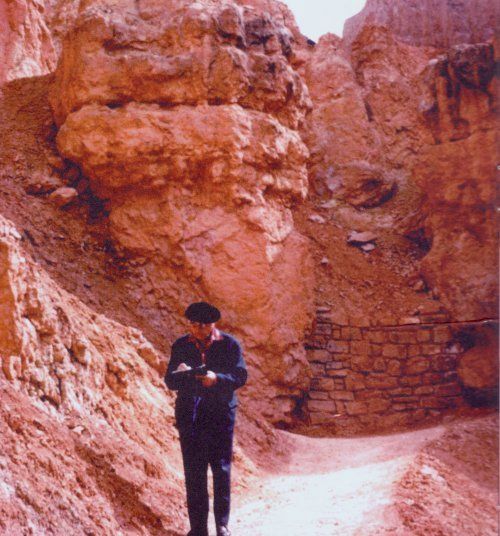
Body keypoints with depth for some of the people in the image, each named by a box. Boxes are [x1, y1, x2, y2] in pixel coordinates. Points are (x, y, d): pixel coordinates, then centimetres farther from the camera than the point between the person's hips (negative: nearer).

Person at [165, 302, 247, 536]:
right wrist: (180, 375, -19)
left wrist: (216, 378, -22)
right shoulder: (180, 346, 6)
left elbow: (241, 376, -5)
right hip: (189, 414, 1)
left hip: (221, 413, -1)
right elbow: (170, 381, 4)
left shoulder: (229, 344, 0)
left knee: (222, 469, 5)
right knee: (194, 472, 3)